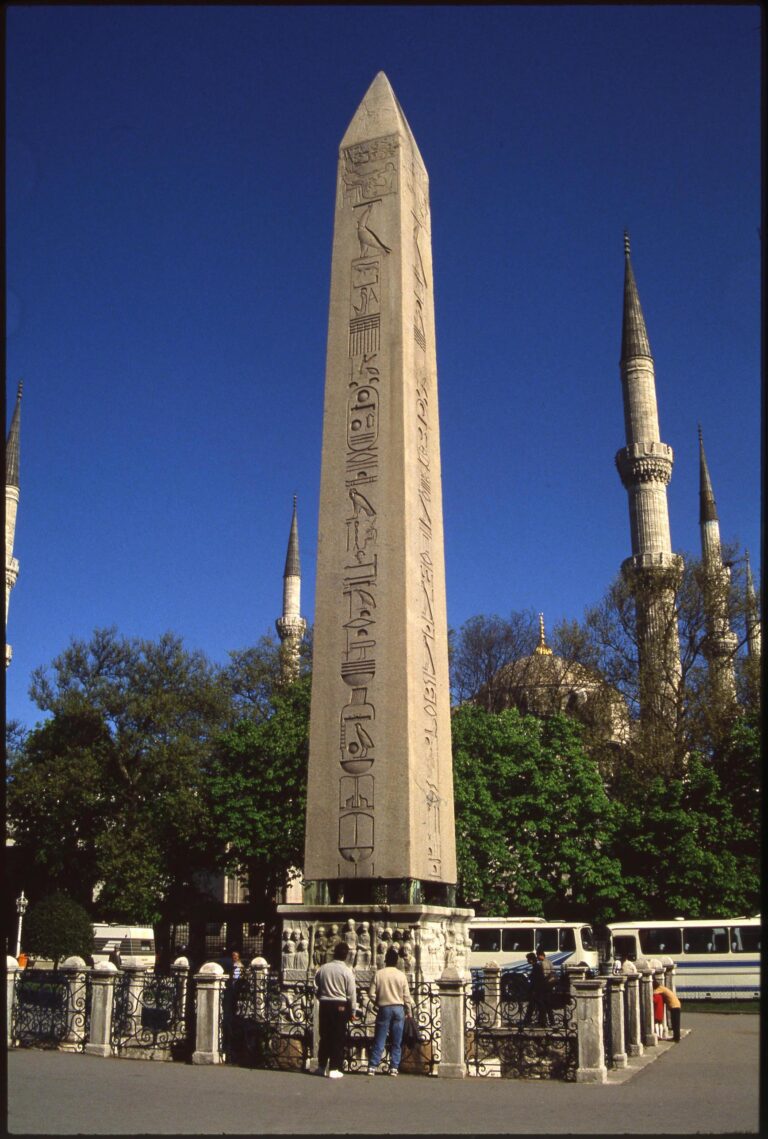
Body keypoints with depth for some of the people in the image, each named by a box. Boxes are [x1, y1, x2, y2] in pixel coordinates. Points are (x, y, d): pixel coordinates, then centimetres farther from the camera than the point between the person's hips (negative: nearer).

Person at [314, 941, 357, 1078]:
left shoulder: (323, 968, 1)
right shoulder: (346, 971, -9)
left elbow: (316, 988, 9)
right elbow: (352, 993, -7)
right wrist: (353, 1010, 1)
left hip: (324, 1005, 4)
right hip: (340, 1006, -3)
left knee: (324, 1036, 14)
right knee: (338, 1037, 3)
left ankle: (321, 1066, 21)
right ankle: (334, 1069, 2)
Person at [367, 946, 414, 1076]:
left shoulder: (378, 974, -4)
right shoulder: (401, 975, -2)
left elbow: (372, 994, -5)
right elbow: (406, 996, 0)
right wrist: (409, 1013, 10)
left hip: (384, 1008, 0)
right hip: (398, 1008, 1)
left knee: (379, 1040, 5)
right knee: (396, 1042, 8)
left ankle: (372, 1067, 1)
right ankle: (394, 1068, 7)